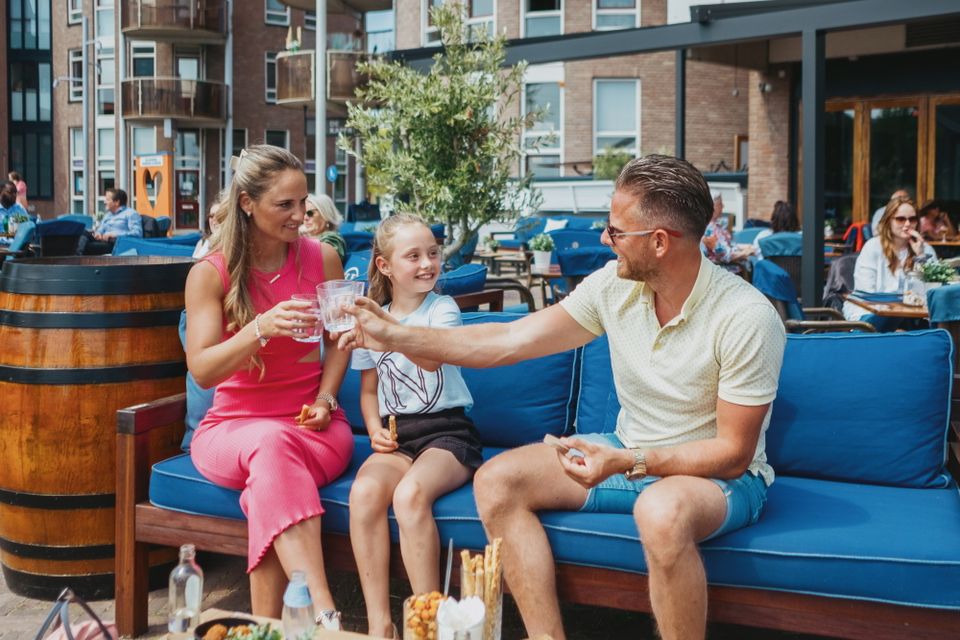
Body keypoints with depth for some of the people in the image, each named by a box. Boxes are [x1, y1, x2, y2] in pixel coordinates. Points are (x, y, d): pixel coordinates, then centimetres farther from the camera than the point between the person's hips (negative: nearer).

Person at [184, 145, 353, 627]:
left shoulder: (321, 259, 4)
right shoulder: (209, 274, -3)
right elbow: (202, 370, -13)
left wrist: (325, 397, 0)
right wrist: (261, 328, -29)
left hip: (314, 426, 1)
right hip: (233, 425, -1)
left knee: (271, 477, -35)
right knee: (272, 442, -38)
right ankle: (325, 616, -47)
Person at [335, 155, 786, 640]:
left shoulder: (747, 318, -22)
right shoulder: (614, 284, -6)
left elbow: (733, 452, -19)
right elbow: (510, 341, -2)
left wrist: (627, 462, -29)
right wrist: (395, 336, -2)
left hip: (718, 474, -6)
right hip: (629, 455, 6)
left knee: (662, 510, -41)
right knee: (497, 481, -11)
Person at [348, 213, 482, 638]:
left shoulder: (443, 308, 0)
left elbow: (433, 359, -22)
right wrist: (376, 430, 1)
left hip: (446, 430, -3)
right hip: (397, 434, 4)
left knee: (410, 493, -34)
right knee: (365, 491, -29)